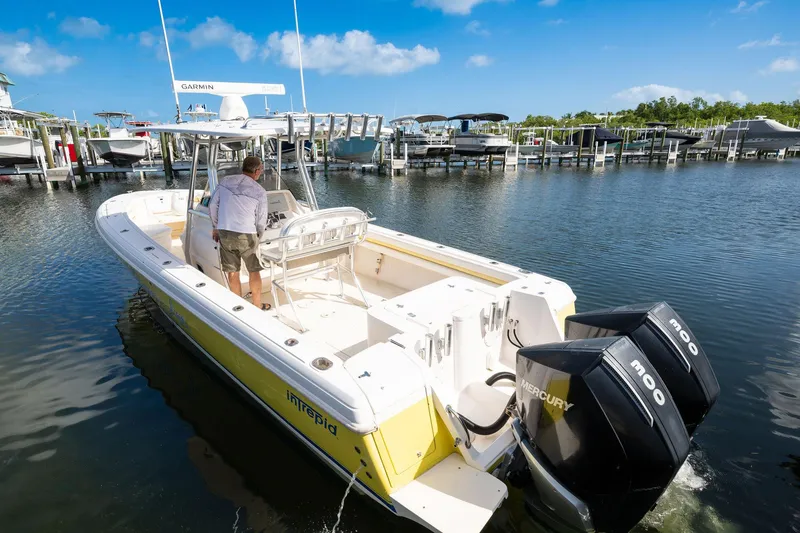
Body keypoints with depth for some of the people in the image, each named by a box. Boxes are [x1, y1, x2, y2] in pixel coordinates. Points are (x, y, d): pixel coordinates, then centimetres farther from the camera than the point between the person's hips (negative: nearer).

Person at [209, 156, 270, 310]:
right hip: (246, 235, -4)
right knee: (254, 271, 13)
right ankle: (257, 306, 21)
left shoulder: (225, 182, 2)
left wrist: (215, 227, 20)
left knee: (232, 272, 13)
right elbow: (261, 219, -3)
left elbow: (213, 206, 8)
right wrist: (258, 235, 15)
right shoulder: (259, 191, -9)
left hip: (224, 233, 4)